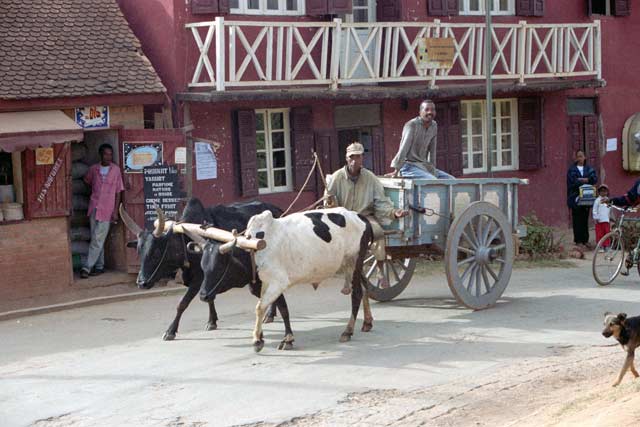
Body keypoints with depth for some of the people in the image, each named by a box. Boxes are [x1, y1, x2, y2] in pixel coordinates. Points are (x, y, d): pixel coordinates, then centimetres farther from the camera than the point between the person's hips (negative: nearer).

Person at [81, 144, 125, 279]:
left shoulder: (116, 170, -2)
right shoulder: (93, 169, 5)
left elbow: (118, 192, -1)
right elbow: (87, 180, 26)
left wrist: (115, 211, -5)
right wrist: (95, 190, 14)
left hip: (107, 209, -3)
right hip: (94, 207, 3)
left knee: (97, 240, -7)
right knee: (97, 239, 7)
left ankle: (87, 267, -7)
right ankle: (99, 266, 15)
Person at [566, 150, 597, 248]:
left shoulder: (589, 169, 13)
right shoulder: (572, 169, 3)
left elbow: (594, 178, -2)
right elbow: (572, 181, -12)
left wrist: (581, 179, -12)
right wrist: (586, 180, -9)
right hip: (575, 198, -3)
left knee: (585, 219, 4)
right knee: (577, 219, -5)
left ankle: (585, 240, 8)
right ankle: (578, 240, -3)